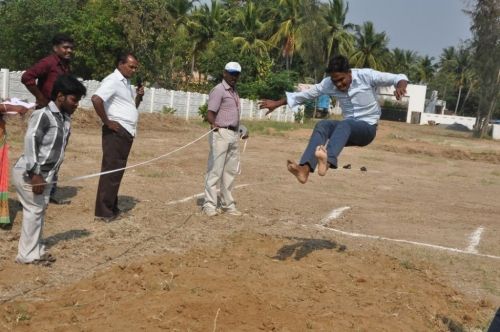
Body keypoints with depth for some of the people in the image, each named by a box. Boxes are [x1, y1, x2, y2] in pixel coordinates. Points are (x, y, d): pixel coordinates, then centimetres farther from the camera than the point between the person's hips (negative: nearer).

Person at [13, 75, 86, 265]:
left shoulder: (65, 119, 6)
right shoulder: (43, 115, -17)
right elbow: (30, 143, -23)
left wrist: (49, 175, 11)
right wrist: (35, 175, -26)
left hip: (45, 174, 8)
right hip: (29, 173, -8)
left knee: (40, 209, 13)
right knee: (34, 209, -3)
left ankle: (35, 250, 24)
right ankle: (27, 255, 7)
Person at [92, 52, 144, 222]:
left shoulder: (126, 83, 17)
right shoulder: (113, 80, -13)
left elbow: (132, 106, 25)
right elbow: (96, 99, -28)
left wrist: (139, 96, 5)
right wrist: (107, 122, -20)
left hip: (126, 132, 10)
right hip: (116, 132, -10)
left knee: (117, 170, 14)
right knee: (111, 170, -6)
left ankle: (111, 208, 22)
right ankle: (103, 211, -2)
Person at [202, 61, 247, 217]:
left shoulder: (234, 92, 19)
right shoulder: (218, 90, -8)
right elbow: (210, 113, -18)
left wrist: (240, 130, 30)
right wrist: (214, 124, -37)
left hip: (234, 135, 9)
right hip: (221, 134, -9)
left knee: (230, 171, 11)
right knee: (215, 170, -6)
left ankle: (227, 204, 18)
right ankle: (209, 204, 0)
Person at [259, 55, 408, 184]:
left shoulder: (366, 76, -12)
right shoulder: (328, 83, -2)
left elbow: (399, 77, -12)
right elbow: (305, 94, 5)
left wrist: (400, 86, -36)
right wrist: (277, 103, 3)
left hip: (367, 128, -4)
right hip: (348, 129, 4)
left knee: (345, 124, -37)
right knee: (322, 125, -27)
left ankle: (327, 161, -65)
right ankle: (305, 169, -46)